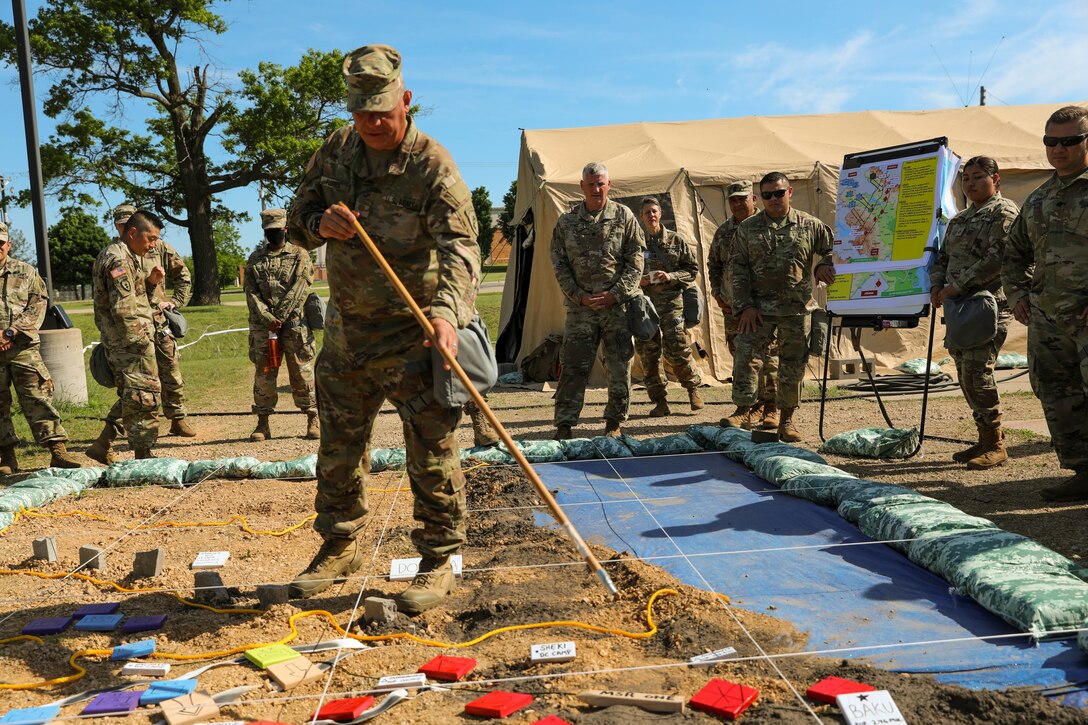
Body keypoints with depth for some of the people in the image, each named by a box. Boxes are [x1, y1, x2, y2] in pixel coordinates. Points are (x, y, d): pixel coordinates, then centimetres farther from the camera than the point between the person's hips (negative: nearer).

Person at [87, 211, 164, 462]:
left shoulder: (125, 256, 17)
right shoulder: (119, 259, -15)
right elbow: (123, 310, -23)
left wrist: (148, 281, 8)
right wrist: (140, 342, -20)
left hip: (119, 344, 10)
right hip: (130, 343, -10)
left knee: (130, 397, 19)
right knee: (144, 397, -4)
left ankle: (102, 446, 23)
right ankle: (144, 456, 3)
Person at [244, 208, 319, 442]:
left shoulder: (300, 255, 6)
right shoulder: (255, 259, 15)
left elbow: (298, 290, -5)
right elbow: (251, 293, 4)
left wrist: (279, 317, -12)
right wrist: (268, 318, -11)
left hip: (294, 324, -2)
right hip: (262, 326, 3)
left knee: (302, 372, -1)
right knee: (263, 374, 4)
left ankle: (313, 420, 6)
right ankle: (262, 423, 10)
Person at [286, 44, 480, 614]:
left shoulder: (431, 165, -14)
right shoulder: (335, 151, 5)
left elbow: (458, 244, -27)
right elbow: (297, 218, 13)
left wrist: (446, 311, -44)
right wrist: (320, 225, -12)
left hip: (412, 335, -6)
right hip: (347, 329, 6)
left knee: (431, 452, -1)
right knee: (338, 447, 16)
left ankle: (438, 563, 15)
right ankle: (340, 546, 36)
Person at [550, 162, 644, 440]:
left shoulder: (624, 216, 3)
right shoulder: (566, 222, 7)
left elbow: (635, 262, 1)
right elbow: (559, 264, 7)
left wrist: (614, 294, -8)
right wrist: (579, 295, -5)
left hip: (618, 305, 0)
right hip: (580, 307, 1)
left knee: (619, 368, 5)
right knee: (573, 368, -1)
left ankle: (614, 423, 18)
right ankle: (564, 425, 5)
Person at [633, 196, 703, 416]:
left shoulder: (676, 241, 6)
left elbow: (692, 268, 9)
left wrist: (671, 276, -7)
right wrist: (639, 281, -7)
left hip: (671, 301, -1)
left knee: (677, 350, -9)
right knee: (648, 354, 1)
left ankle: (693, 388, 17)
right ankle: (660, 401, 11)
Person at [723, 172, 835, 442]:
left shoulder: (810, 225, 5)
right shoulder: (748, 228, 5)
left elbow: (832, 248, 17)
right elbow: (739, 269, 3)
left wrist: (823, 266, -4)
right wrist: (745, 305, -5)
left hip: (797, 308, 0)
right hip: (758, 307, 0)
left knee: (793, 364, 5)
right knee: (746, 354, -9)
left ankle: (787, 419, 17)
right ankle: (744, 409, 3)